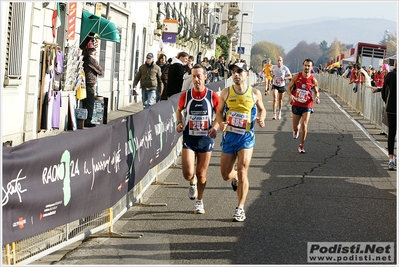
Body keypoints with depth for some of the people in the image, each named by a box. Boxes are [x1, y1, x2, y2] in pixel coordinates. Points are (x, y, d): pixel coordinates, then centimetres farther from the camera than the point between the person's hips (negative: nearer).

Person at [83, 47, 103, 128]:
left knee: (85, 104, 13)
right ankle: (87, 121, -1)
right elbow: (101, 72, -7)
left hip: (84, 84, 8)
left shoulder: (84, 59, 9)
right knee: (90, 104, -2)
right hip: (90, 84, -8)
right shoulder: (92, 60, -13)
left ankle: (84, 121, 17)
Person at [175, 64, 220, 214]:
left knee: (201, 174, 8)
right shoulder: (185, 96, -3)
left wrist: (215, 127, -12)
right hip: (189, 139, 0)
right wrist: (180, 123, -2)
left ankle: (199, 202, 27)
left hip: (206, 139, 0)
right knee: (188, 173, -11)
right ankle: (193, 183, 27)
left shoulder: (212, 96, -6)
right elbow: (179, 110, 16)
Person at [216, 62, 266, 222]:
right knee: (225, 175, 5)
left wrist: (261, 119, -8)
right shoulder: (226, 92, 1)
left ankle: (240, 208, -2)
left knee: (242, 172, -13)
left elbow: (262, 109, 14)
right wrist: (221, 123, -13)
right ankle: (235, 177, 45)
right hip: (229, 136, 2)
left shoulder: (255, 93, -1)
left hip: (246, 137, -2)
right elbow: (219, 111, 8)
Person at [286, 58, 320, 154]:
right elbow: (289, 88, 4)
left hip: (307, 106, -1)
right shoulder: (297, 76, -5)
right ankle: (296, 130, 49)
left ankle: (301, 146, 0)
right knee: (295, 127, 8)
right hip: (296, 105, 1)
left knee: (304, 126, -15)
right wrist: (290, 95, -17)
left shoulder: (313, 80, -6)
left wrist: (317, 97, -12)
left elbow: (316, 91, 10)